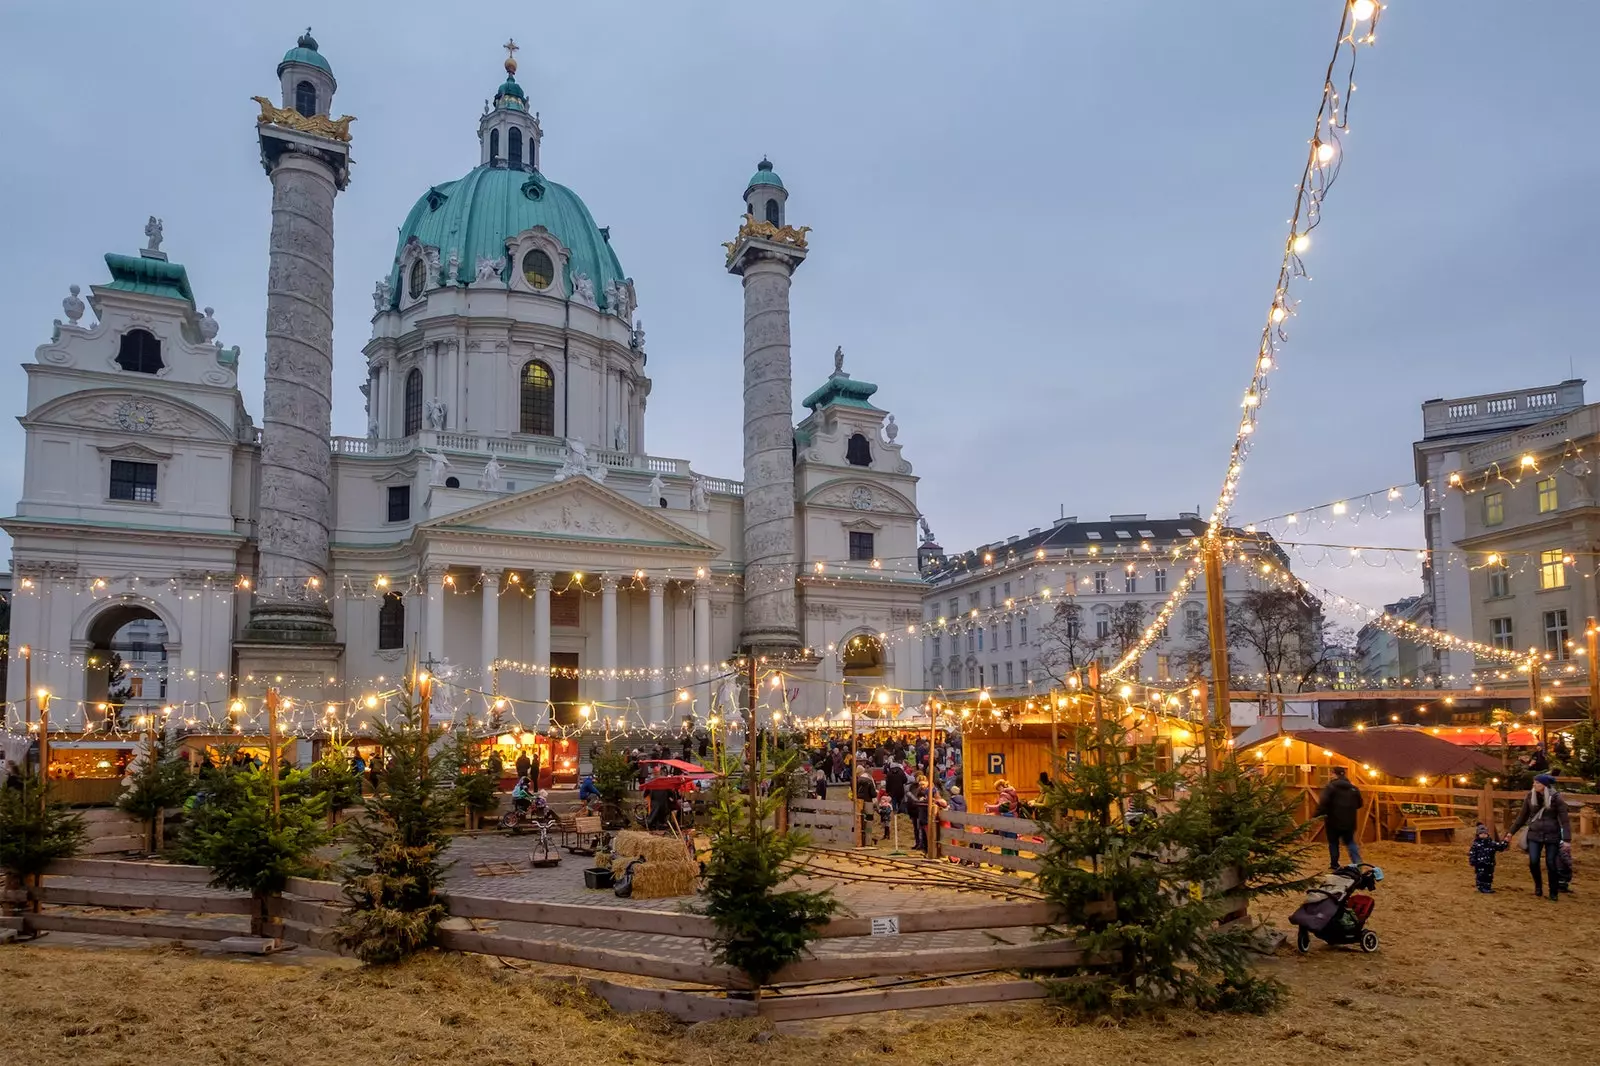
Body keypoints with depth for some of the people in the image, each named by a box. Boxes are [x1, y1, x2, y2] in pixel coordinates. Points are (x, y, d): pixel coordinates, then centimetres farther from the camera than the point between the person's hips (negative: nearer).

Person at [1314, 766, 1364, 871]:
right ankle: (1357, 863, 1)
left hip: (1333, 820, -4)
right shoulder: (1353, 788, 7)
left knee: (1333, 843, 11)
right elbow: (1359, 804, 16)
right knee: (1350, 842, 18)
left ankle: (1334, 865, 16)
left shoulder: (1330, 787, -12)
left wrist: (1317, 815, -16)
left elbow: (1323, 803, -23)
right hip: (1349, 821, 5)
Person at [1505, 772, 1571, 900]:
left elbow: (1564, 819, -11)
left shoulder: (1556, 798, -9)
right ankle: (1538, 885, 20)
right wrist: (1511, 832, 11)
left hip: (1552, 836, -2)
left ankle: (1553, 893, 16)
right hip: (1534, 835, 2)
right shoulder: (1531, 796, 0)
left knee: (1551, 863, 0)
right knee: (1533, 862, -7)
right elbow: (1522, 816, 10)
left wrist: (1566, 838, -20)